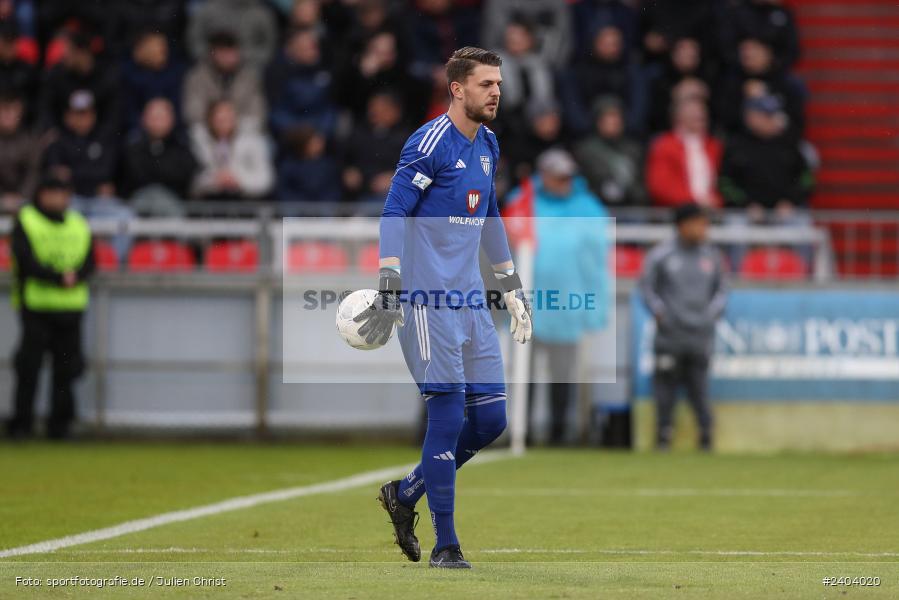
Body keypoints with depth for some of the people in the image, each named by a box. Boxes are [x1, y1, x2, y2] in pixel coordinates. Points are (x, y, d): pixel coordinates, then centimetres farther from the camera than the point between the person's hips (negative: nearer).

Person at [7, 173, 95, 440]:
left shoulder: (79, 225, 16)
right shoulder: (25, 221, 2)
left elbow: (89, 261, 8)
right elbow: (26, 260, -9)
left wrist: (75, 276, -14)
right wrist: (58, 278, -17)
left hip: (71, 307, 4)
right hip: (36, 306, -4)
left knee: (66, 369, 2)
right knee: (28, 368, -6)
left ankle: (60, 423, 9)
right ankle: (21, 424, -2)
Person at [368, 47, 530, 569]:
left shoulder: (487, 145, 14)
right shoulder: (430, 143, -10)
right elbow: (395, 213, -13)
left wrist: (513, 286, 29)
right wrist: (389, 290, -21)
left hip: (471, 300, 8)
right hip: (427, 300, -8)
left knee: (491, 418, 4)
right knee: (448, 415, -9)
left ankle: (405, 494, 22)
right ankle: (445, 544, -2)